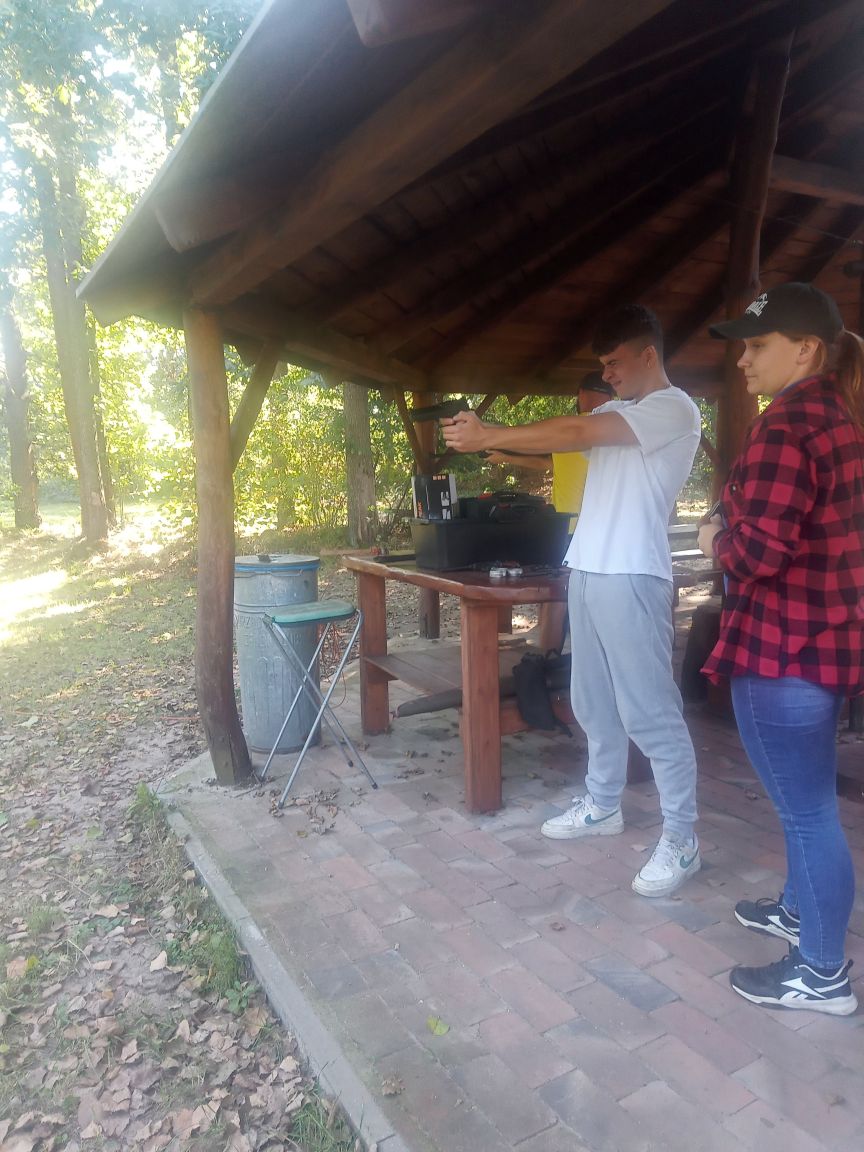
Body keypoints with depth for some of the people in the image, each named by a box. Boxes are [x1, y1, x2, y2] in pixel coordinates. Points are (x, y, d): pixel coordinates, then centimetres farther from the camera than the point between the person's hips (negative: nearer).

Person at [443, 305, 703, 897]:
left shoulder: (674, 408, -9)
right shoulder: (616, 412, 21)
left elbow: (574, 433, -20)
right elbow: (564, 433, 9)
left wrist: (487, 438, -17)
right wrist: (484, 432, -7)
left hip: (631, 579, -9)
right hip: (587, 573, 9)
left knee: (651, 710, -5)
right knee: (595, 703, 17)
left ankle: (682, 840, 7)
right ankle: (603, 805, 32)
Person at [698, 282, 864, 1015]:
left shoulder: (787, 424, -19)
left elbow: (761, 547, -26)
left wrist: (716, 540, -6)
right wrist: (735, 530, 10)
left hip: (784, 646, -10)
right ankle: (800, 910, 43)